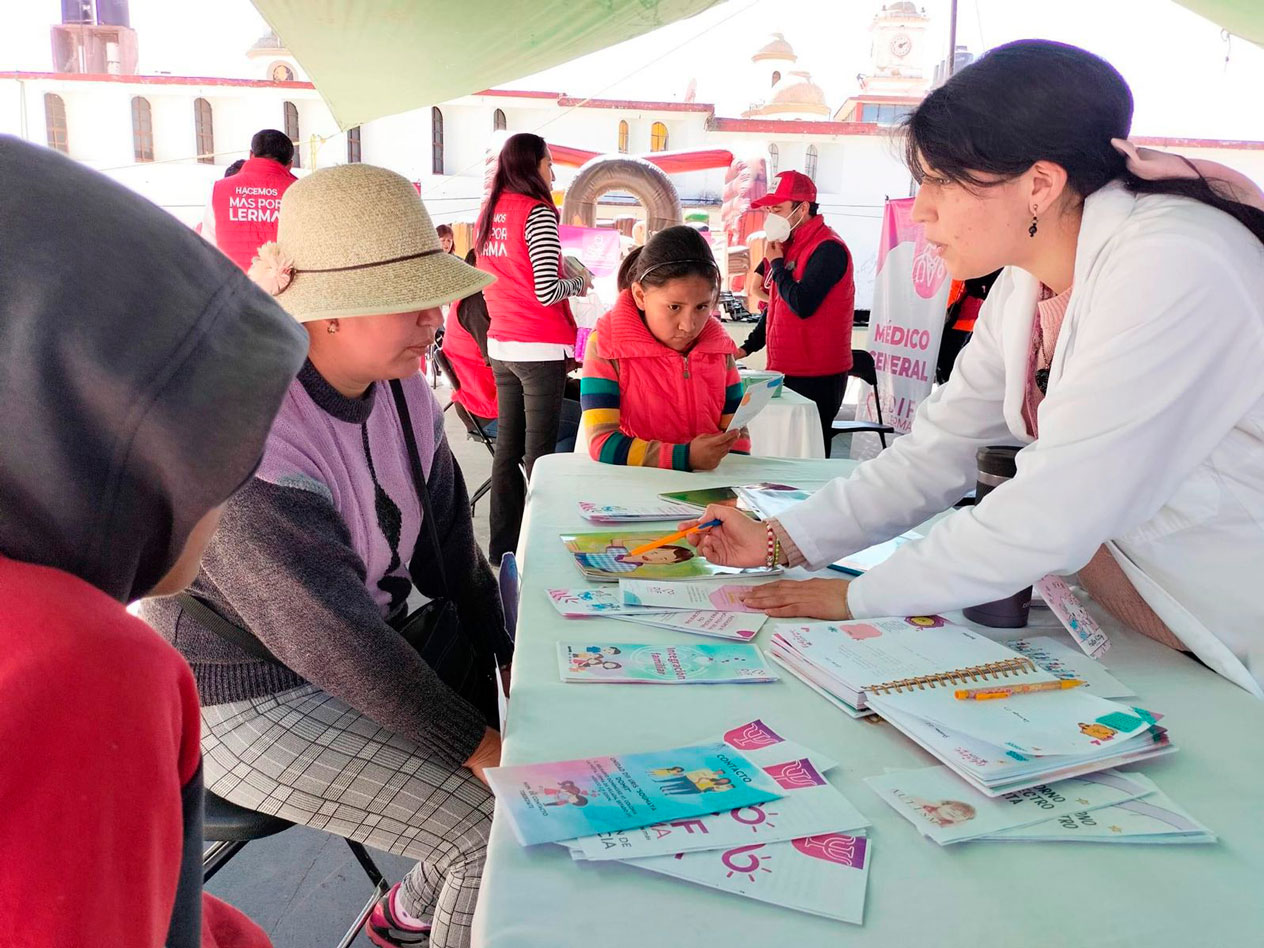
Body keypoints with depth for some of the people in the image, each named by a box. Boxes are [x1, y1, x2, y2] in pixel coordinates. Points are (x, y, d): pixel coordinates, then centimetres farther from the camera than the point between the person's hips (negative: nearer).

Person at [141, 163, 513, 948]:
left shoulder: (400, 388, -5)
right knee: (504, 833, -18)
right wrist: (481, 747, -22)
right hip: (256, 701, -8)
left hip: (371, 643, 8)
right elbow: (332, 633, -29)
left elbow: (448, 542, 3)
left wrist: (512, 659, -2)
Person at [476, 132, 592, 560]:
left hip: (500, 346, 8)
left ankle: (503, 544, 18)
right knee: (539, 449, -3)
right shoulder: (537, 213, -12)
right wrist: (578, 283, 2)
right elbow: (547, 292, -18)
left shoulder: (489, 213, 11)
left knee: (507, 444, 11)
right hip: (540, 348, -7)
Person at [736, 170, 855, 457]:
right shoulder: (789, 245, 17)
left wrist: (777, 264, -10)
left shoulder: (827, 248, -13)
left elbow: (801, 305, -24)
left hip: (816, 378, -9)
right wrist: (748, 347, 16)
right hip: (784, 370, 9)